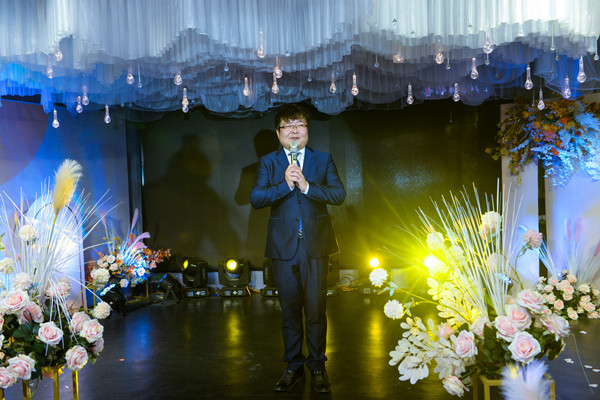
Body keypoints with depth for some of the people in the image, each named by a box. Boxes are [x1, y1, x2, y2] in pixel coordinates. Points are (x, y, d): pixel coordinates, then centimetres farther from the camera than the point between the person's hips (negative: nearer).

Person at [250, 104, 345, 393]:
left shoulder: (323, 160, 8)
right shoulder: (268, 162, 7)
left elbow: (339, 194, -4)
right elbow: (255, 198, -6)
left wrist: (306, 186, -16)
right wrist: (286, 185, -17)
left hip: (316, 244, 0)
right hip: (284, 246, 1)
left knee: (316, 308, 2)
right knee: (290, 309, 9)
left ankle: (317, 367, 18)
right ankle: (293, 366, 24)